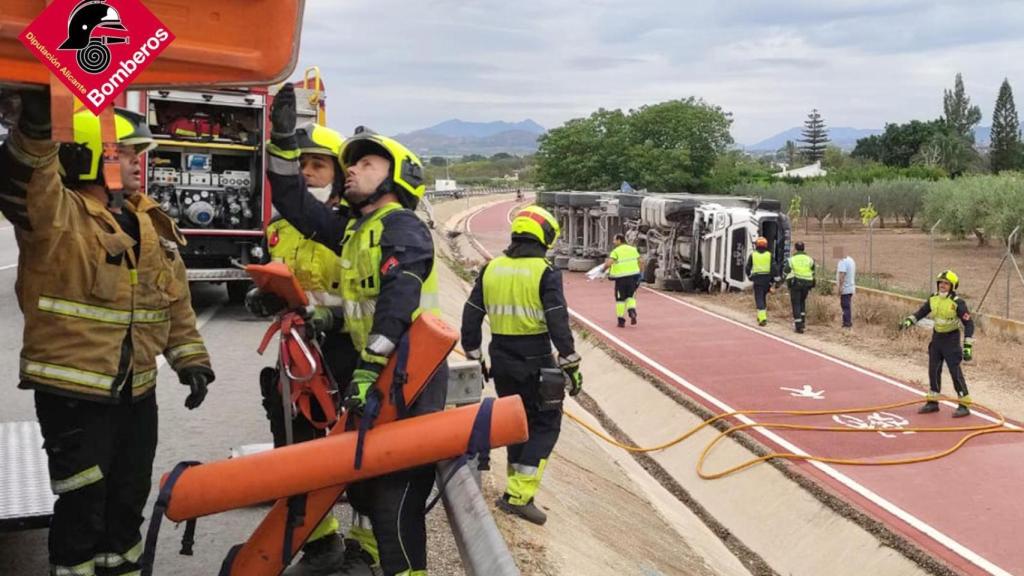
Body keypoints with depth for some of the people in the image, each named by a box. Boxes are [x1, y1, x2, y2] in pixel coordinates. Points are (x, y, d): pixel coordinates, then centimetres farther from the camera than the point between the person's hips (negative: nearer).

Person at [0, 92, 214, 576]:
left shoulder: (151, 222, 9)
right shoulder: (56, 213, -11)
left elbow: (176, 299, 14)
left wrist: (190, 358, 9)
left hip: (136, 391, 7)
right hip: (72, 393, -6)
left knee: (128, 502, 21)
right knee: (83, 510, 4)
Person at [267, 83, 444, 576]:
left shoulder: (405, 228, -12)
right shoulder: (353, 230, 16)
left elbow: (398, 299, -27)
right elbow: (296, 205, 18)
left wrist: (370, 367, -36)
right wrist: (283, 138, 11)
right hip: (375, 371, 10)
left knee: (395, 488, -9)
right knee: (361, 471, 21)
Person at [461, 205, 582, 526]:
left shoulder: (491, 269, 5)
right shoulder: (545, 273, -11)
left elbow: (471, 315, 9)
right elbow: (558, 323, -16)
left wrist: (473, 355, 19)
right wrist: (571, 365, -11)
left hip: (501, 362, 6)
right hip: (535, 364, -6)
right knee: (545, 426, 4)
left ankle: (519, 488, 28)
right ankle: (518, 495, -5)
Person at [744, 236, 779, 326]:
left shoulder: (752, 255, -1)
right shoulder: (769, 255, 2)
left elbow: (747, 268, 6)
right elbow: (774, 267, -4)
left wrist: (749, 276, 24)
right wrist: (776, 279, 3)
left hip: (757, 279, -2)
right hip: (767, 280, 3)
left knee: (759, 299, -2)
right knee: (763, 297, 21)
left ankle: (762, 318, -14)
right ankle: (762, 316, 29)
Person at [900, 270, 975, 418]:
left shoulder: (957, 303, -17)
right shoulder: (933, 299, 1)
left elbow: (969, 324, -16)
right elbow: (921, 312, 13)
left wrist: (968, 346, -20)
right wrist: (909, 321, -5)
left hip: (951, 339, -6)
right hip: (936, 338, 6)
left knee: (955, 372, -7)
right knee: (933, 370, 10)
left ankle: (964, 405, 2)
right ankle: (932, 402, 22)